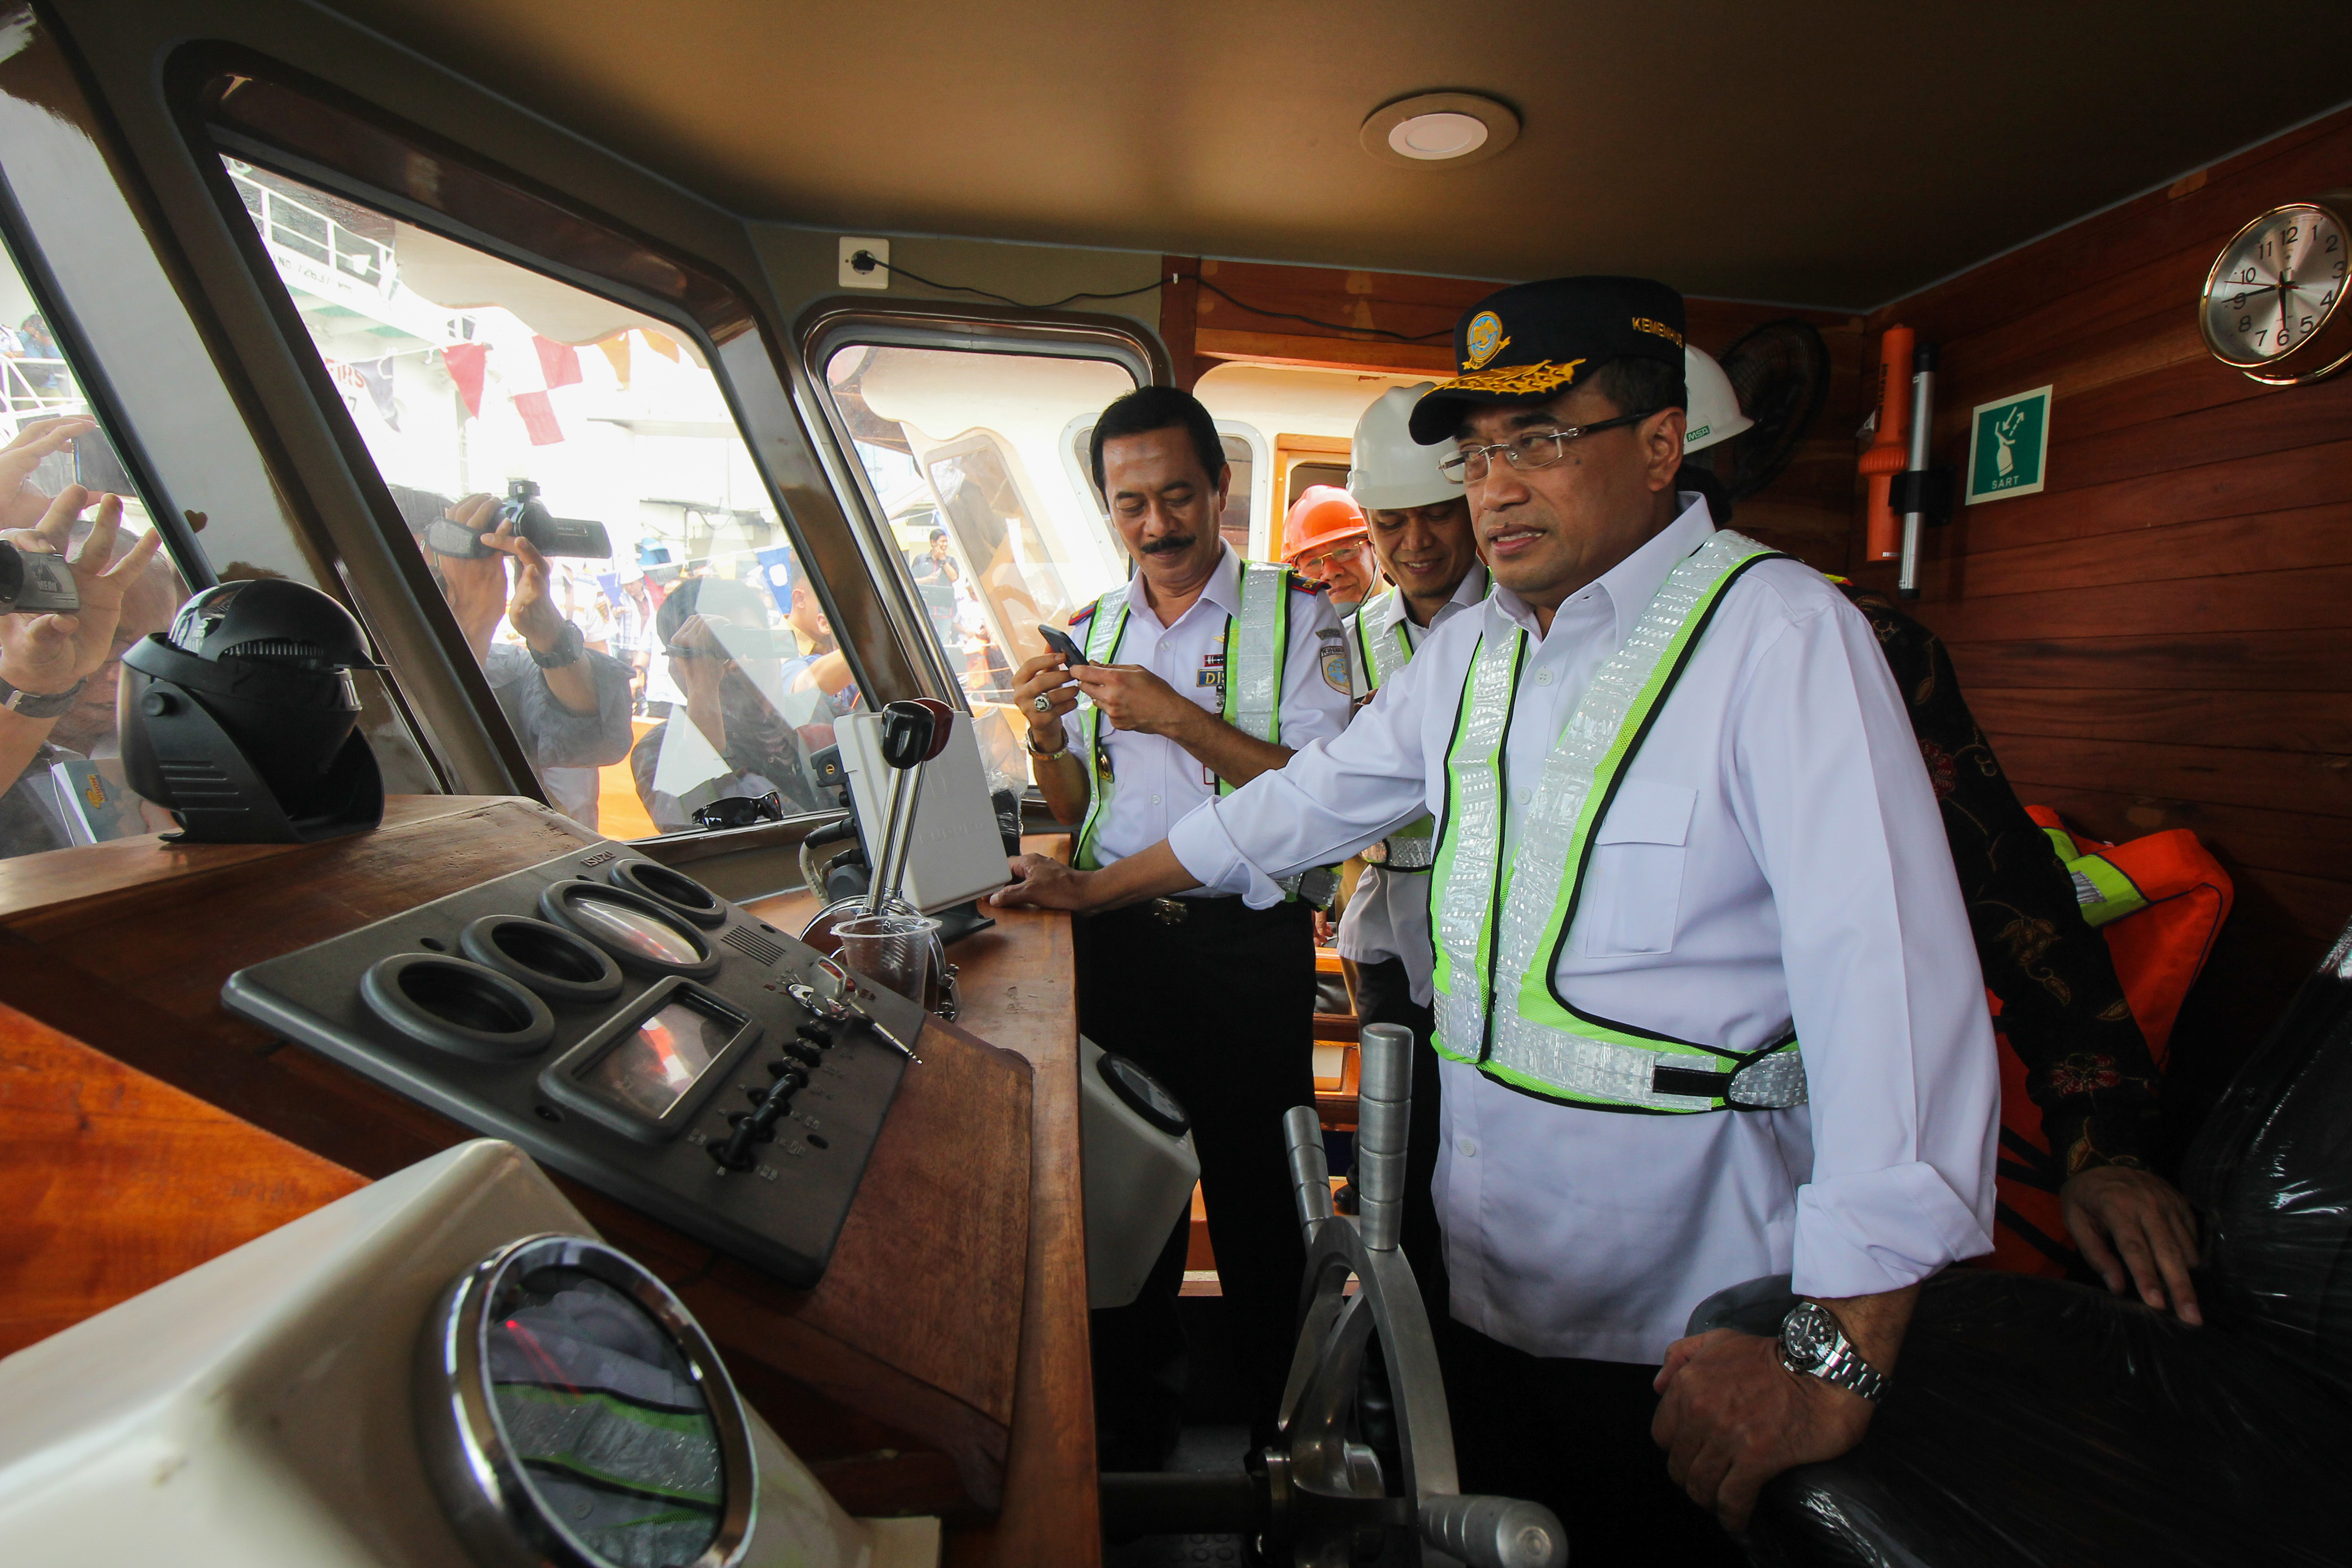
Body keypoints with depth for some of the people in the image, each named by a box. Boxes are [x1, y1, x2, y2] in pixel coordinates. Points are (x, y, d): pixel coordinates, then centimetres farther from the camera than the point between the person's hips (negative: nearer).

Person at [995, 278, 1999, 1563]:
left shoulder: (1776, 631, -17)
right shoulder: (1469, 650, 6)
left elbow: (1889, 966, -24)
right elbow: (1304, 802, 15)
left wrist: (1837, 1364, -27)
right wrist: (1097, 888, 20)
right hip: (1479, 1261, 6)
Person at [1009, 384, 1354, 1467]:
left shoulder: (1294, 616, -3)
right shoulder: (1091, 629, 10)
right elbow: (1075, 814, 13)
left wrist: (1178, 717, -20)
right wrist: (1047, 737, -7)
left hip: (1249, 941, -3)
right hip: (1117, 936, 4)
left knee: (1254, 1186, 8)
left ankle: (1276, 1420, 32)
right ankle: (1133, 1412, 36)